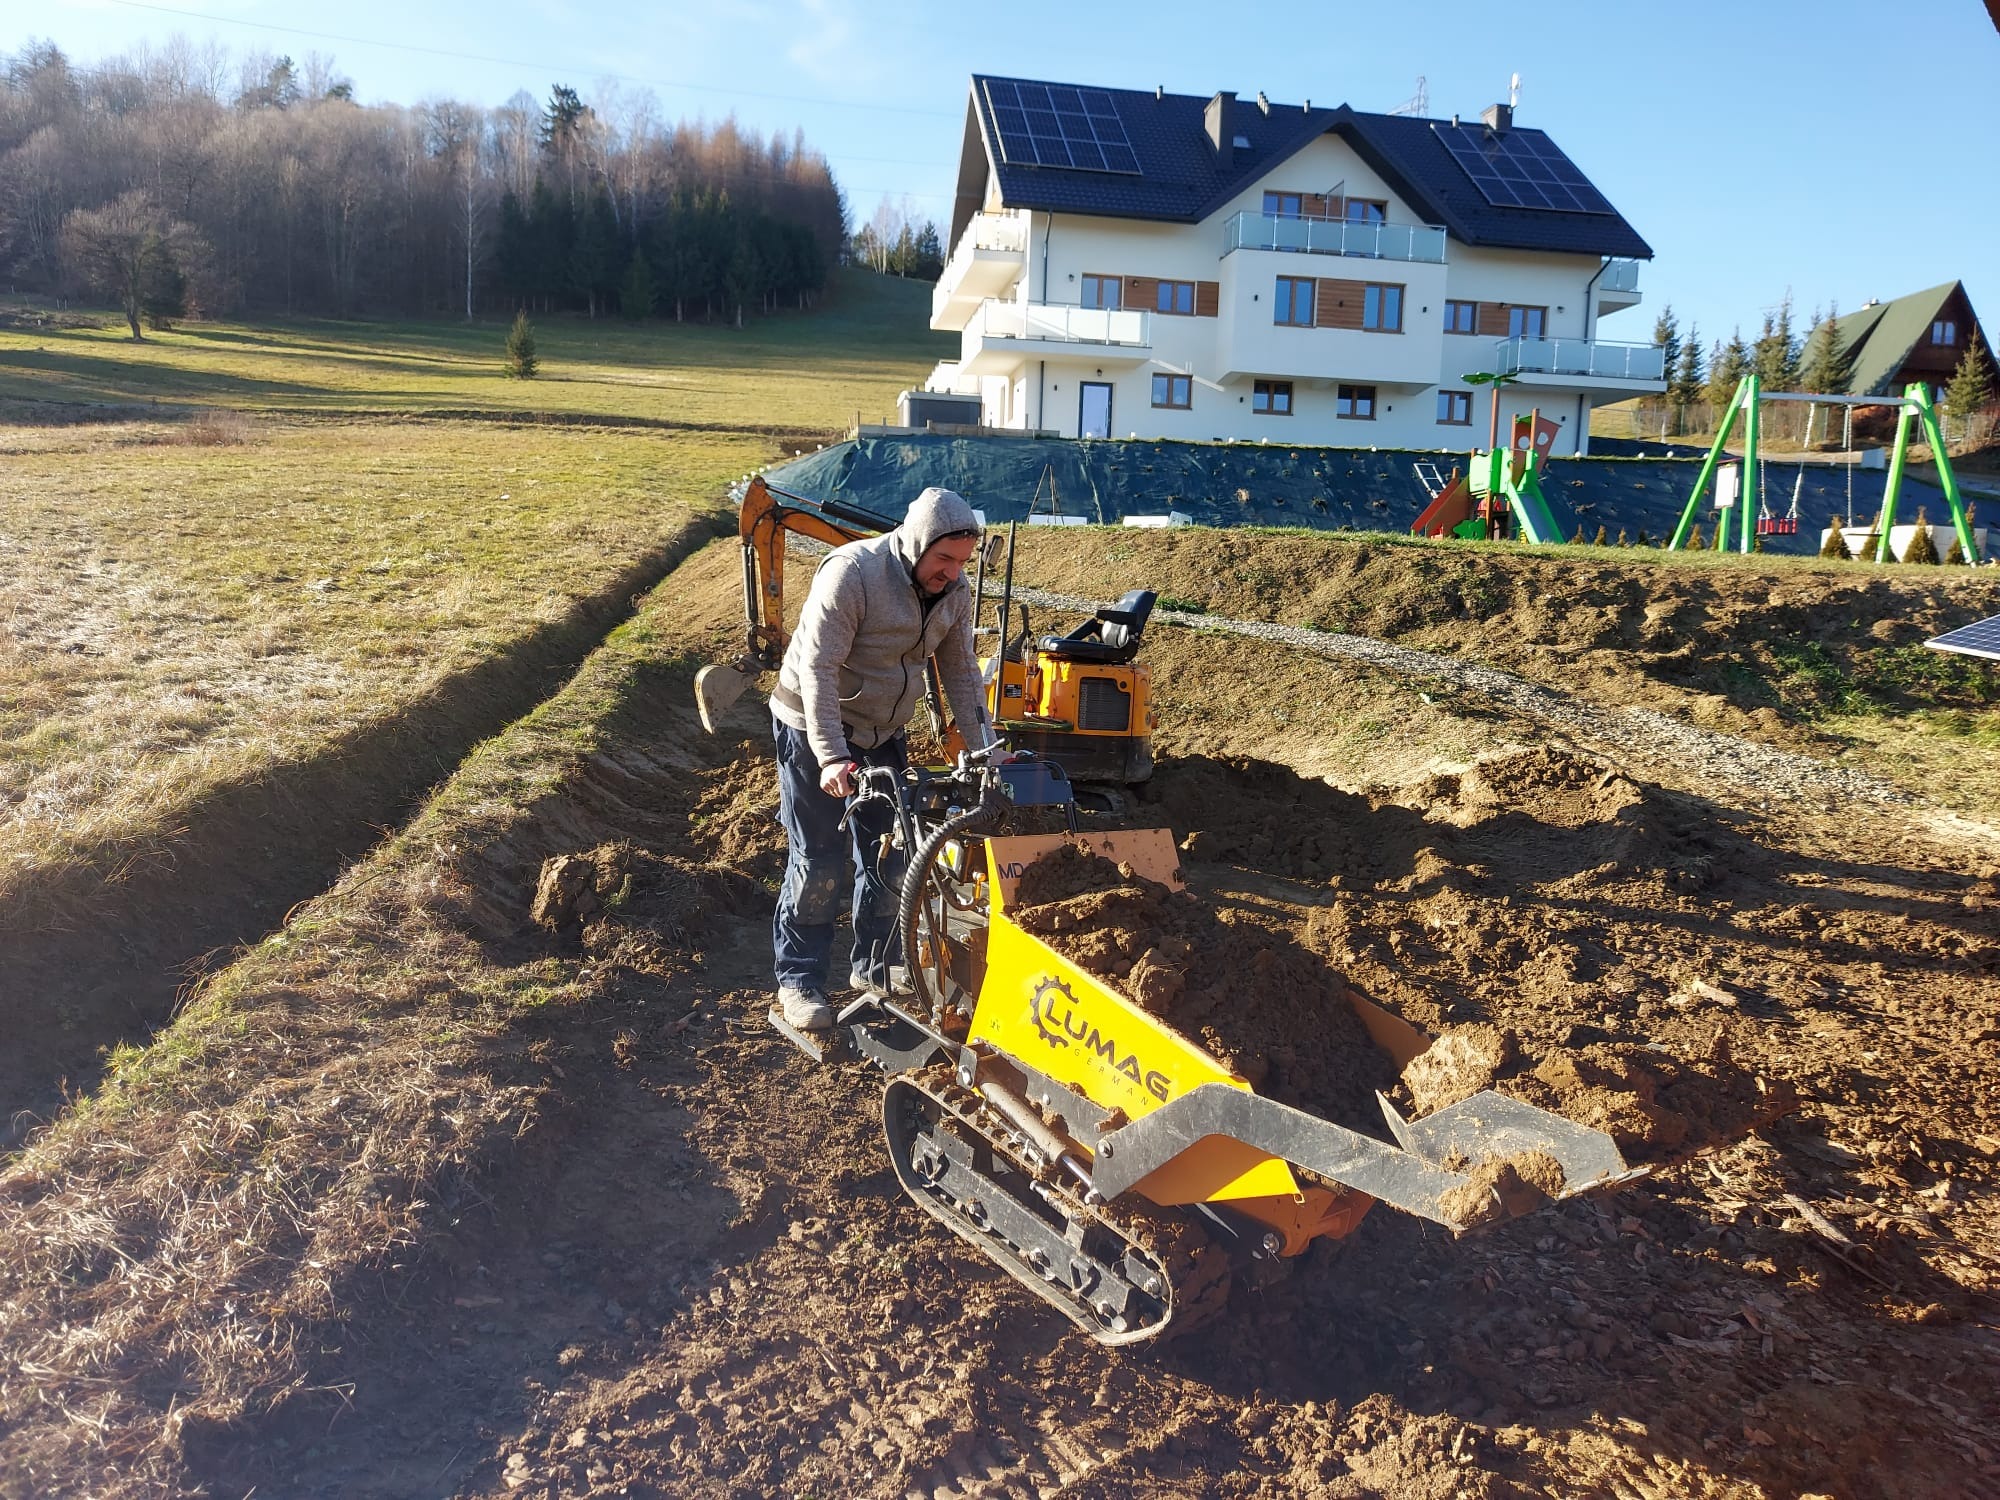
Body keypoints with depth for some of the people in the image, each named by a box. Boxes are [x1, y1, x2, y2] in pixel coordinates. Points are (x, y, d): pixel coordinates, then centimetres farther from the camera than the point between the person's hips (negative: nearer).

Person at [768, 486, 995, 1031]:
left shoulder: (954, 593, -6)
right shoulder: (851, 573, -26)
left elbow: (961, 674, 1)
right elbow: (818, 669, -28)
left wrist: (985, 752, -7)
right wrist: (831, 758, -35)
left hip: (883, 735, 6)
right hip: (815, 730, -6)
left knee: (888, 857, 9)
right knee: (818, 862, -3)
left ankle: (874, 964, 27)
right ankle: (798, 979, 12)